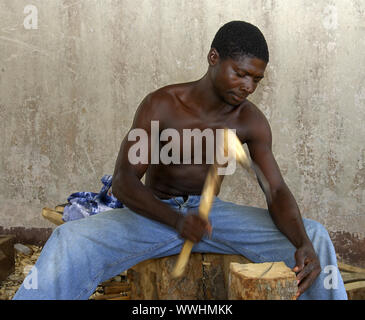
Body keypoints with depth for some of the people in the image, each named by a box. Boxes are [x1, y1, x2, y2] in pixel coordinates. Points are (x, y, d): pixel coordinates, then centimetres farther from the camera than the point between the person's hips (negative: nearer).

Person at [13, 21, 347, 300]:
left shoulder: (251, 121, -7)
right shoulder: (162, 105, -16)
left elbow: (278, 192, -10)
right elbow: (123, 181, -18)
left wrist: (304, 245, -30)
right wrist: (176, 220, -36)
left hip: (211, 211, 3)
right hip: (155, 212, -3)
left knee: (312, 234, -14)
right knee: (70, 241, -31)